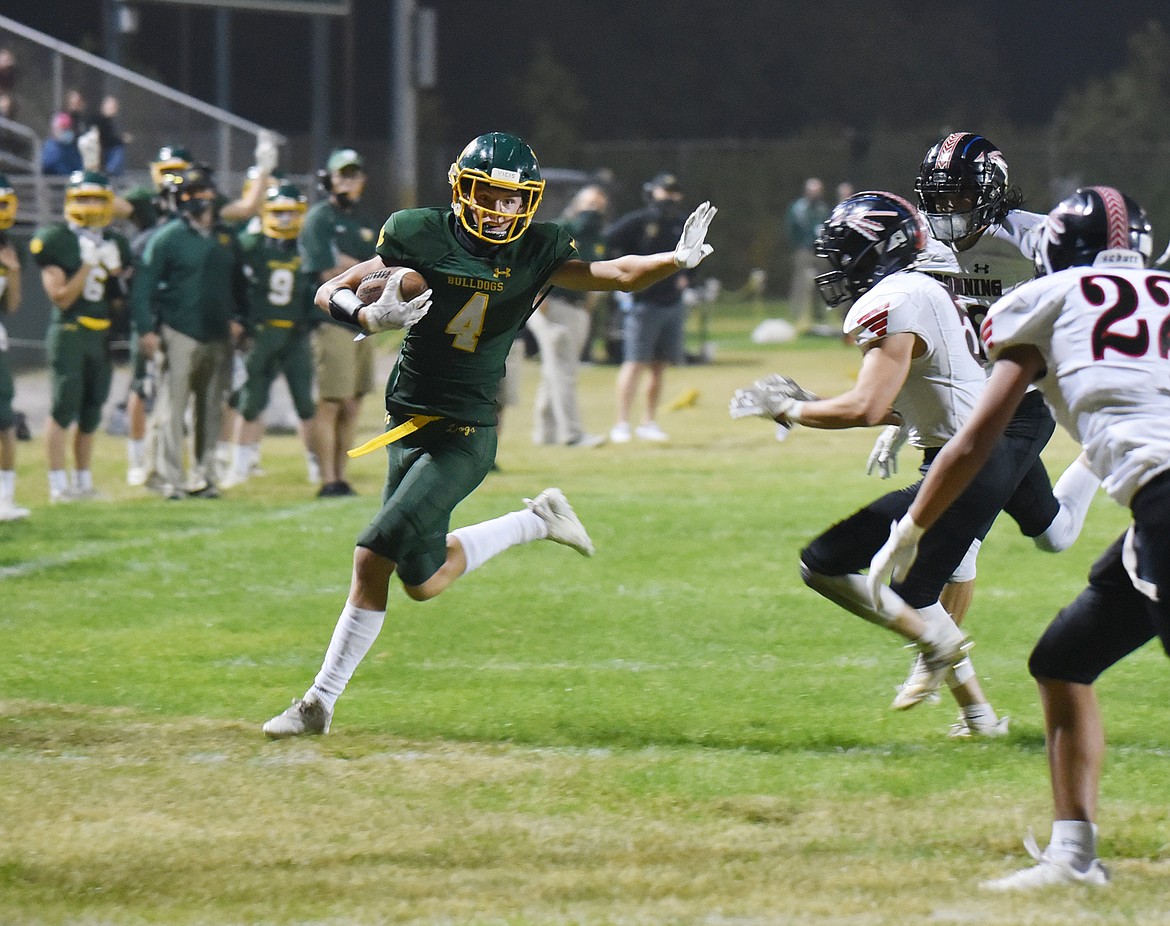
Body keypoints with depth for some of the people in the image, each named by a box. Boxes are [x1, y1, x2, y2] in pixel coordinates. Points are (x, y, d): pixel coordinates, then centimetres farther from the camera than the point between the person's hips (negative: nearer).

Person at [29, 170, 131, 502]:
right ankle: (58, 485, -8)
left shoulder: (115, 243, 11)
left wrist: (115, 271, -3)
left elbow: (121, 297, 14)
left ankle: (83, 482, 17)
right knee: (65, 406, -10)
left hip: (102, 336, 6)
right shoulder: (55, 241, -7)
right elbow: (61, 298, -11)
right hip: (69, 333, -6)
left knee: (91, 410, 9)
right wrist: (87, 266, -17)